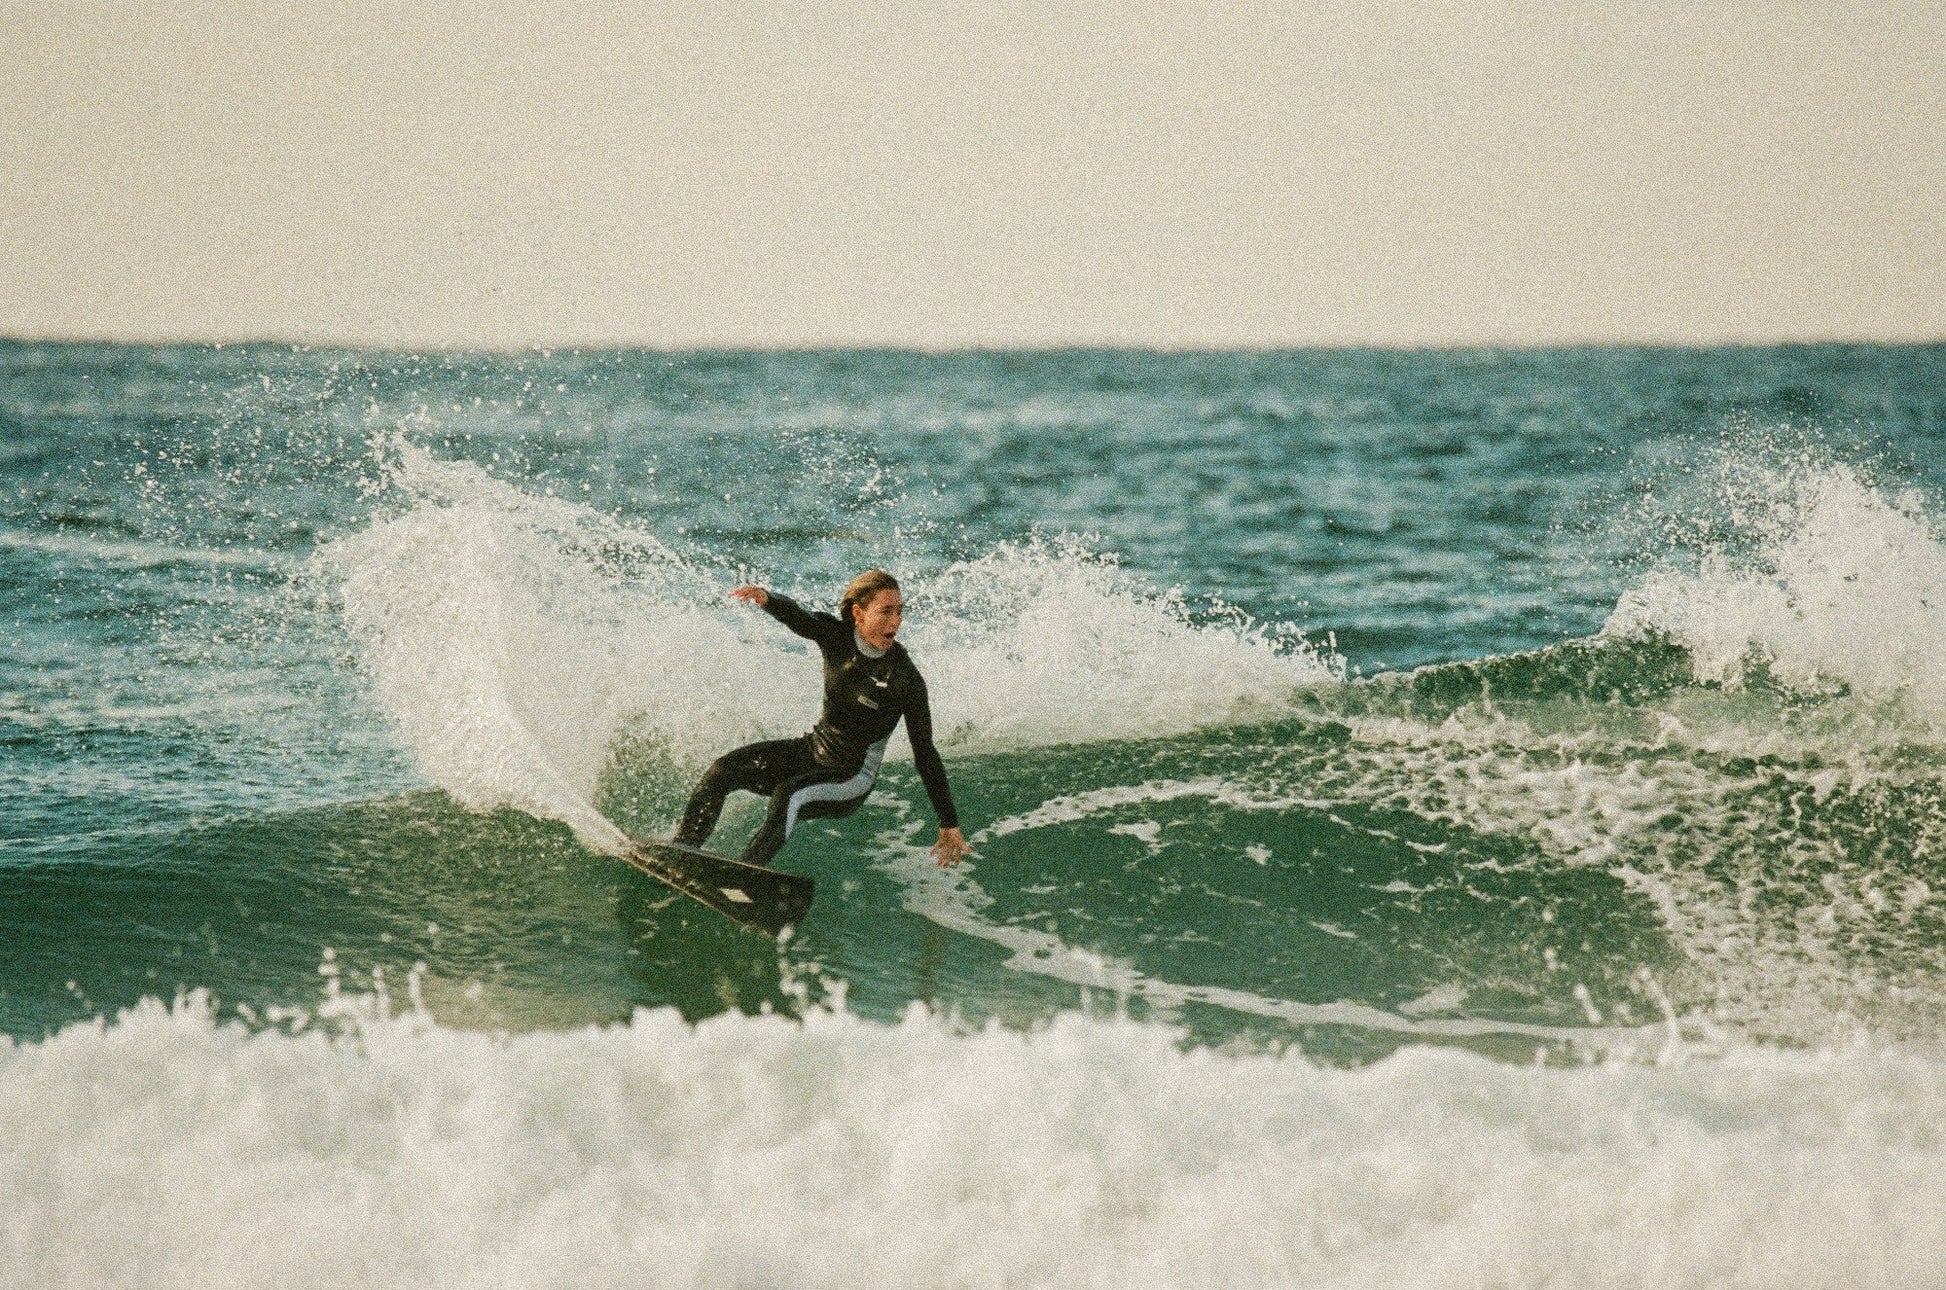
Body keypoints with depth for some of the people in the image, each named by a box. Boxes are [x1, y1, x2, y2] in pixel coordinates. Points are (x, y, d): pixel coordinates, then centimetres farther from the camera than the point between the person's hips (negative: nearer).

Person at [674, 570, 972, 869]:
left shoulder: (905, 679, -21)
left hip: (852, 780, -5)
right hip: (812, 750, 5)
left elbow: (925, 754, -16)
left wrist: (950, 826, -14)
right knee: (722, 771, -13)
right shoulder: (836, 636, -11)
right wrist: (765, 598, -55)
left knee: (786, 796, -34)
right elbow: (795, 617, -29)